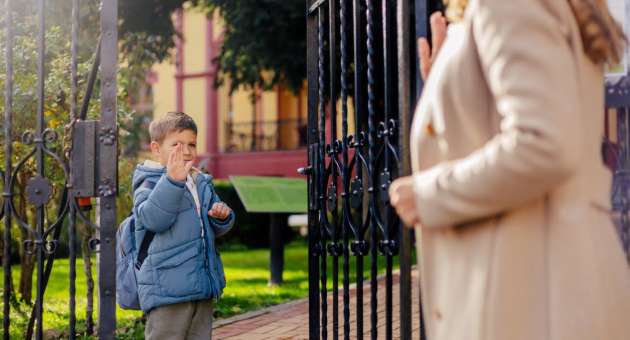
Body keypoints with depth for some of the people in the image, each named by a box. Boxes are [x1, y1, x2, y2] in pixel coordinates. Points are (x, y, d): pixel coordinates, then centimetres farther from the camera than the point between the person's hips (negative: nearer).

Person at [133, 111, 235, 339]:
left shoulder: (202, 184, 14)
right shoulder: (149, 184, -8)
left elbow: (215, 229, 22)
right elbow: (153, 219, -26)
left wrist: (222, 216, -3)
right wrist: (172, 180, -36)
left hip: (202, 286, 7)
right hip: (167, 289, -7)